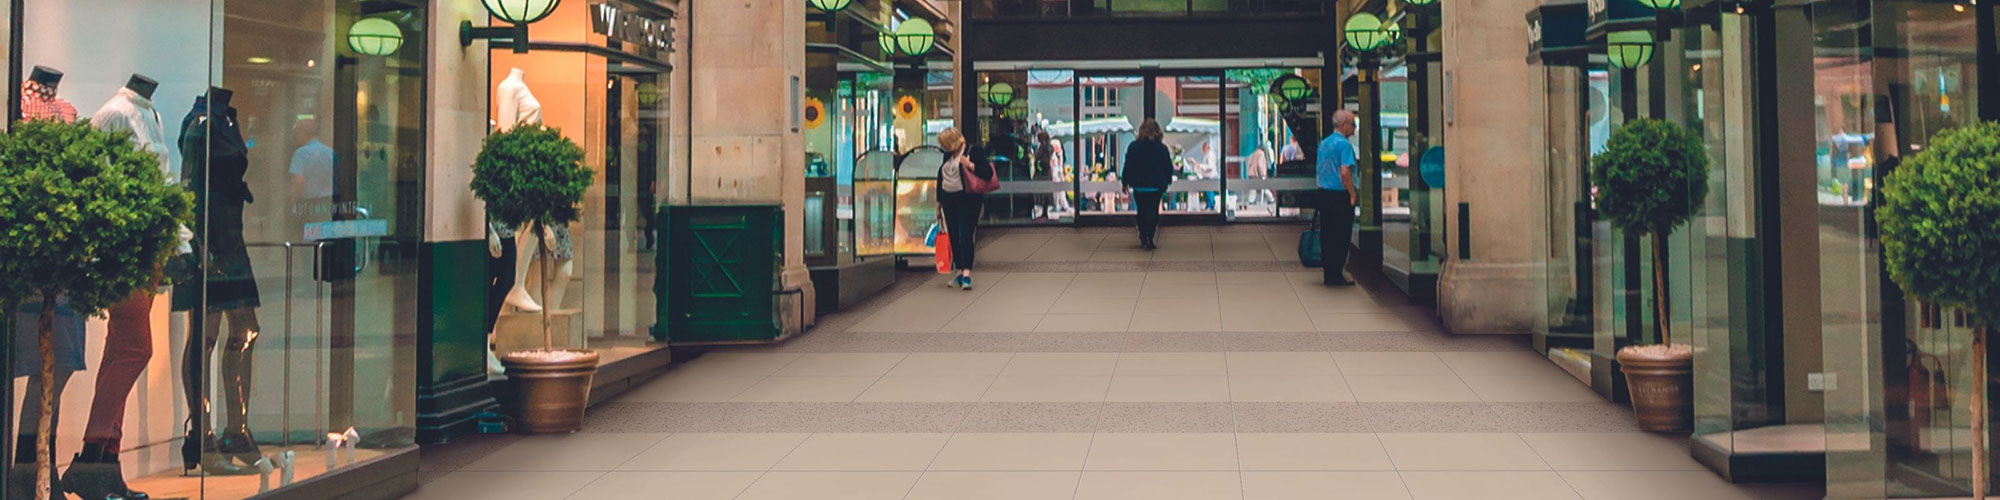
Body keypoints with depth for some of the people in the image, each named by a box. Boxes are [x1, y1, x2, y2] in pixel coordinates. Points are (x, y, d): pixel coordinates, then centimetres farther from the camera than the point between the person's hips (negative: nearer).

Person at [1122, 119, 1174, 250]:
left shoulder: (1133, 146, -5)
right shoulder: (1162, 148, -5)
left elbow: (1128, 166, -2)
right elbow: (1169, 167, 2)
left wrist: (1125, 181, 8)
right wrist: (1167, 180, 18)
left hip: (1139, 185, 1)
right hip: (1156, 186, -1)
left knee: (1142, 211, 14)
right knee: (1153, 211, 3)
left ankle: (1143, 238, 19)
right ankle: (1149, 239, -9)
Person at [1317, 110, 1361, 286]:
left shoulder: (1323, 143, 13)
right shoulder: (1344, 144, -14)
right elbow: (1345, 173, -23)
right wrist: (1353, 193, -14)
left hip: (1323, 193, 8)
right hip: (1340, 195, -8)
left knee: (1327, 235, 13)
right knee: (1341, 237, -2)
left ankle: (1328, 273, 18)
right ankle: (1335, 276, 1)